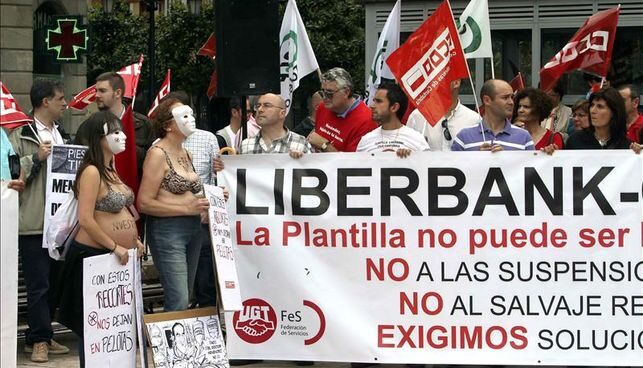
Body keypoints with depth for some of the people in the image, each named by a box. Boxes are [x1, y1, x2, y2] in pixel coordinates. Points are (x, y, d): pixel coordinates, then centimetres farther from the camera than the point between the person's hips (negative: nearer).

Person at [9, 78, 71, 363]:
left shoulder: (61, 136, 18)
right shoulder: (21, 136, -5)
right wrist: (35, 159, -18)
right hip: (34, 222, -7)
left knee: (54, 283, 10)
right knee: (38, 283, -4)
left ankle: (38, 337, 19)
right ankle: (40, 339, 3)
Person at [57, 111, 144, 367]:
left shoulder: (112, 169, 11)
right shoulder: (92, 172, -17)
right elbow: (85, 220, -23)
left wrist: (135, 240, 11)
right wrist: (115, 247, -18)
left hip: (119, 257, 9)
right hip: (94, 256, -9)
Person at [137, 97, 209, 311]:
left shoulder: (185, 154, 16)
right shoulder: (158, 153, -9)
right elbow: (145, 203, -14)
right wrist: (187, 208, -16)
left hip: (193, 228, 9)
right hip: (168, 229, -9)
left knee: (186, 297, 11)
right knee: (179, 301, -14)